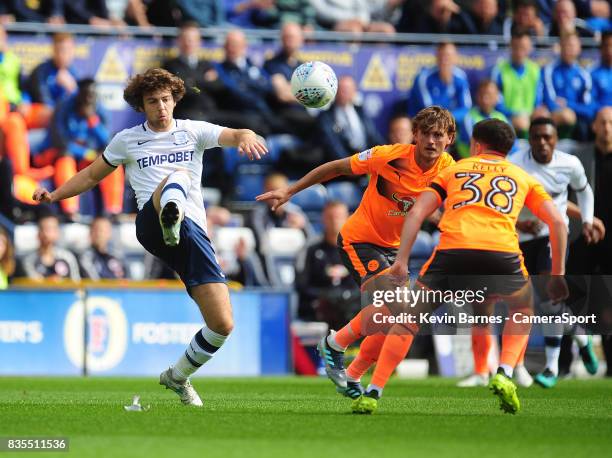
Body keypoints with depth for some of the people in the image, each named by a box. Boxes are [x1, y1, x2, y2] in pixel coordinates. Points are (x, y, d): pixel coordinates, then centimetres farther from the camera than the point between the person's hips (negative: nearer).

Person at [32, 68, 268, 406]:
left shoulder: (194, 131, 16)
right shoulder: (127, 140, 17)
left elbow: (235, 136, 0)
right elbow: (91, 175, 27)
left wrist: (247, 137, -25)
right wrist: (54, 195, 12)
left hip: (194, 233, 2)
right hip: (152, 223, -2)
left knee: (222, 325, -6)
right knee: (177, 175, -37)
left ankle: (178, 377, 22)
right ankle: (171, 217, -77)